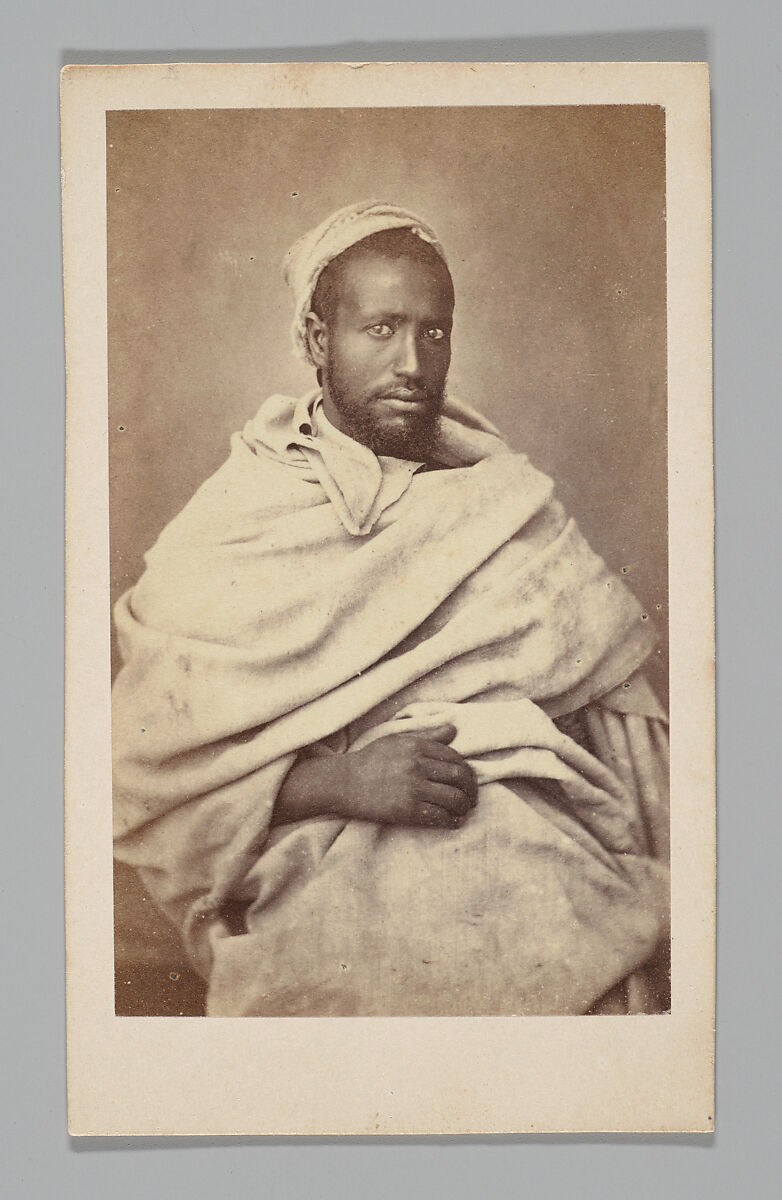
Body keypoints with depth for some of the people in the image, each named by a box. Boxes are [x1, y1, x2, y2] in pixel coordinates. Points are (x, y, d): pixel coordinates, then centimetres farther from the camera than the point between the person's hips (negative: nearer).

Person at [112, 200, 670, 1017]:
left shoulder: (512, 505, 16)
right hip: (332, 890, -2)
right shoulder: (231, 526, 7)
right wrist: (338, 781, -15)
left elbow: (620, 713, 14)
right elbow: (147, 772, -1)